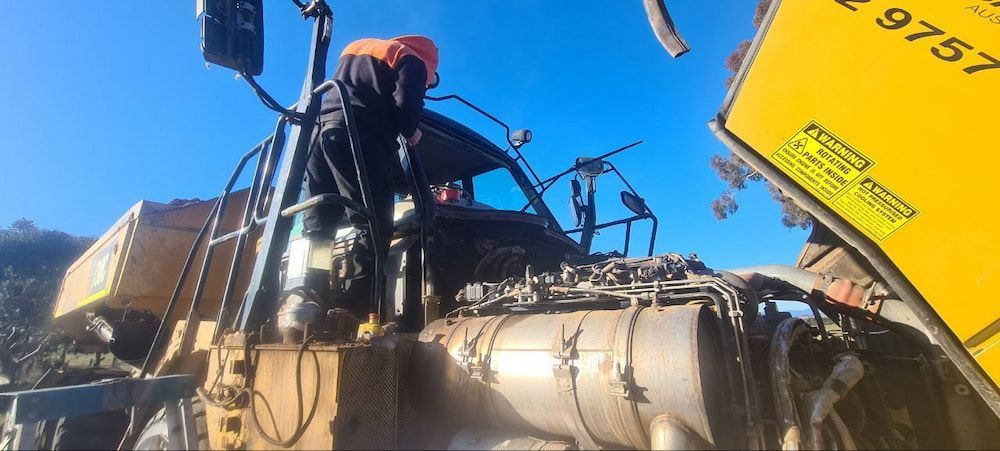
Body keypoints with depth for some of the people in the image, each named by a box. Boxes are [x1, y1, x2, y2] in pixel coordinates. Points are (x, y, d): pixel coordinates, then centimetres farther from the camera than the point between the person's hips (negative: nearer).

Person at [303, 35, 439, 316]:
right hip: (360, 137, -7)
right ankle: (357, 310, -18)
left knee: (317, 228, 8)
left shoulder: (354, 47, 34)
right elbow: (405, 105, -6)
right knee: (374, 227, -10)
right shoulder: (412, 60, 11)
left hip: (323, 127, 8)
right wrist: (410, 132, 13)